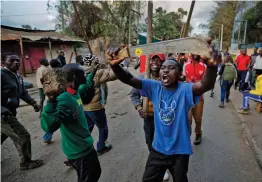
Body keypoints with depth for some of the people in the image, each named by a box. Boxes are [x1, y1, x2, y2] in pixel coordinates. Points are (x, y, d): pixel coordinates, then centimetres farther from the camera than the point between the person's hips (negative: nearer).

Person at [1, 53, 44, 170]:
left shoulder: (18, 77, 6)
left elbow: (23, 93, 15)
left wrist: (32, 102, 2)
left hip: (9, 112, 9)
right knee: (23, 137, -2)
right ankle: (26, 163, 19)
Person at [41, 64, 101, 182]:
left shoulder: (75, 93, -2)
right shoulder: (64, 99, -28)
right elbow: (49, 126, -40)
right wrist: (51, 100, -53)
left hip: (86, 146, 9)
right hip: (78, 151, -8)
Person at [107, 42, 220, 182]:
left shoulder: (184, 90, -20)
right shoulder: (154, 87, -11)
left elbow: (205, 85, -38)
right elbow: (129, 79, -17)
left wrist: (211, 66, -59)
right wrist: (114, 65, -36)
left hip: (179, 151, -2)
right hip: (158, 149, 3)